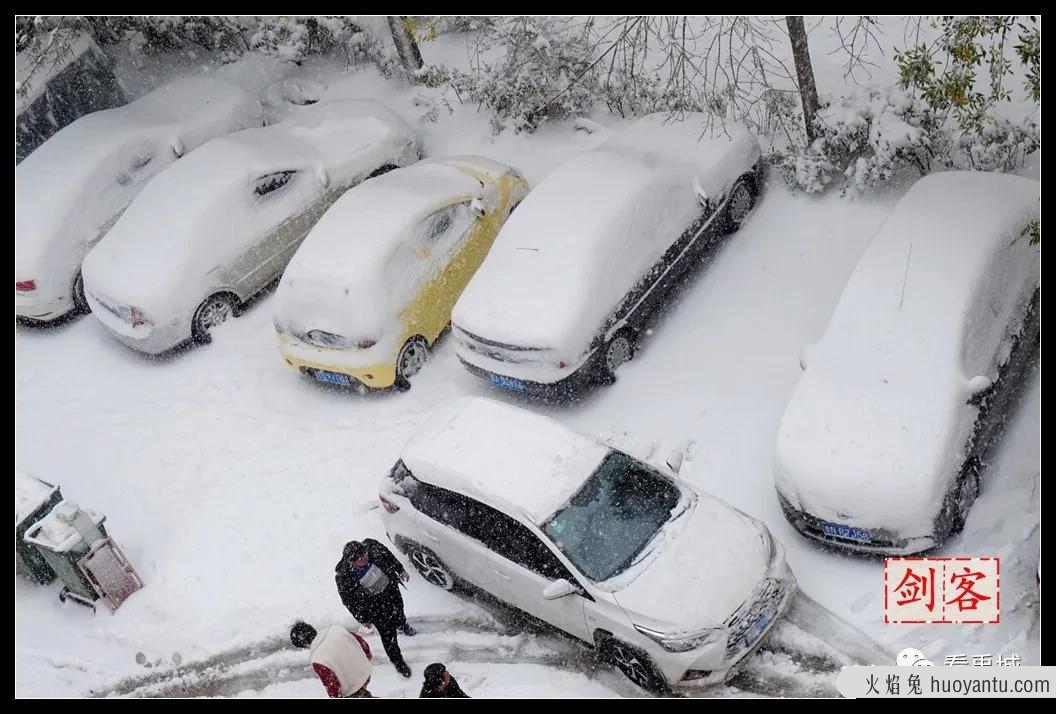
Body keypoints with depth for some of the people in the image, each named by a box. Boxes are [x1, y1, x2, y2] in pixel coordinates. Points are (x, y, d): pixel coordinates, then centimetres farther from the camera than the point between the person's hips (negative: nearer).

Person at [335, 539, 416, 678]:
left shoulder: (371, 546, -31)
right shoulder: (343, 576, -36)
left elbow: (387, 555, -7)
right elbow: (349, 601, -18)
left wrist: (400, 570, 6)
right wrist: (363, 618, -6)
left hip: (391, 588, 4)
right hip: (373, 604, -4)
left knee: (398, 613, 33)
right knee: (387, 633, 12)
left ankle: (402, 625, 70)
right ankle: (397, 660, 40)